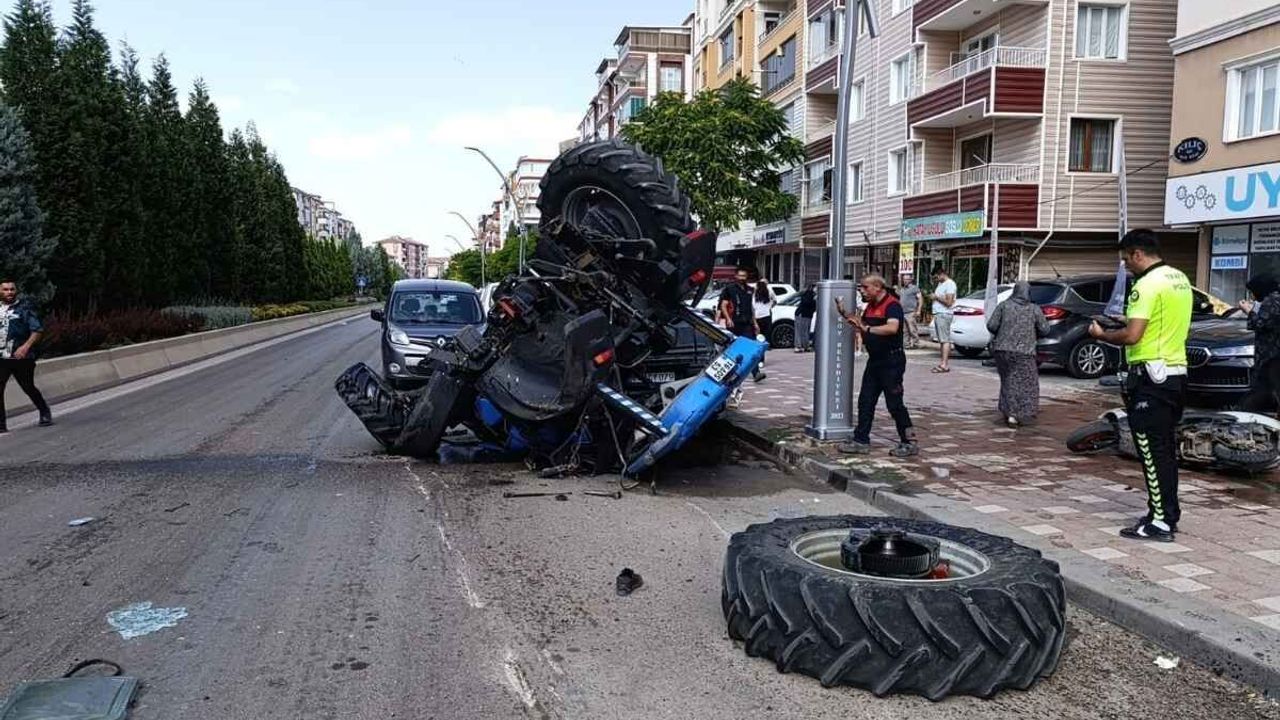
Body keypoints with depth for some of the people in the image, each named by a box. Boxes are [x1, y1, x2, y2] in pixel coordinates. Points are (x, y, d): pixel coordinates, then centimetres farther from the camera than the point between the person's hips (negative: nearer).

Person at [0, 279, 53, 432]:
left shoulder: (25, 307, -1)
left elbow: (37, 330, -7)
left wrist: (25, 346, -20)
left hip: (21, 357, -3)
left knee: (28, 387, 6)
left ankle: (45, 413, 28)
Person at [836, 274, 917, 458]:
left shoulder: (892, 305, -16)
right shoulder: (870, 307, 13)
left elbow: (892, 328, -33)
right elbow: (861, 327, 21)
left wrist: (867, 328, -31)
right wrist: (845, 315, 10)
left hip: (892, 361, -9)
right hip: (875, 360, 9)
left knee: (895, 404, -4)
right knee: (865, 401, 9)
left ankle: (909, 443, 6)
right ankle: (861, 441, 15)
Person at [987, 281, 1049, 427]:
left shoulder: (1004, 306, 1)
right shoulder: (1035, 309, 1)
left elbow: (991, 325, -4)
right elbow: (1044, 330, 1)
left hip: (1002, 349, 2)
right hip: (1024, 352, -2)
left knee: (1008, 380, 15)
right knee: (1025, 383, 4)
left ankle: (1009, 411, 14)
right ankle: (1015, 415, -6)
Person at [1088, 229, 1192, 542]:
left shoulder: (1148, 284, -17)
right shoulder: (1180, 279, 13)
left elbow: (1131, 336, -23)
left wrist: (1101, 334, -6)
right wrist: (1131, 319, 19)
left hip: (1151, 377, -9)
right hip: (1176, 372, 9)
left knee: (1152, 451, -5)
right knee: (1165, 449, 16)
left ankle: (1161, 522, -2)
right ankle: (1167, 513, 24)